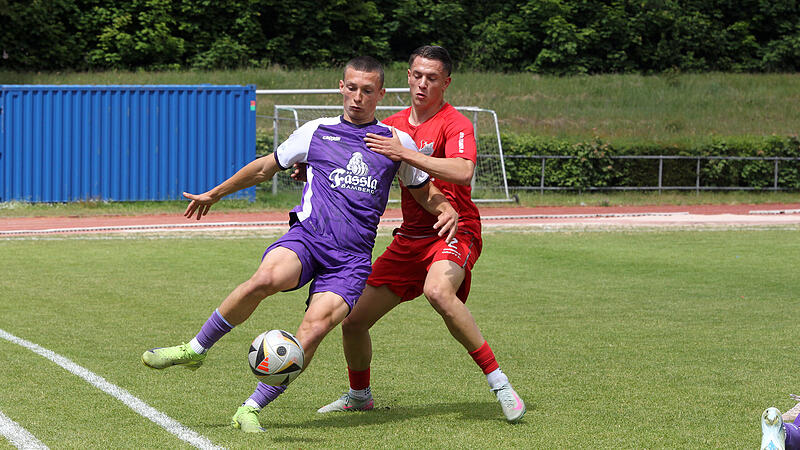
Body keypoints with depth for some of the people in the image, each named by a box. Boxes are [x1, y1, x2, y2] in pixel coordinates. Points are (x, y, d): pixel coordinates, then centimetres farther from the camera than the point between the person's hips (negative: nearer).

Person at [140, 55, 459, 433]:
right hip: (307, 235, 0)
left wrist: (447, 210, 3)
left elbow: (424, 191, 26)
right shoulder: (316, 132, 14)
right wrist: (216, 193, 33)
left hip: (352, 256, 0)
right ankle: (195, 350, -16)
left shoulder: (398, 142, 14)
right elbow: (265, 167, 26)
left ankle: (249, 411, -13)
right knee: (265, 278, -34)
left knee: (313, 331, -24)